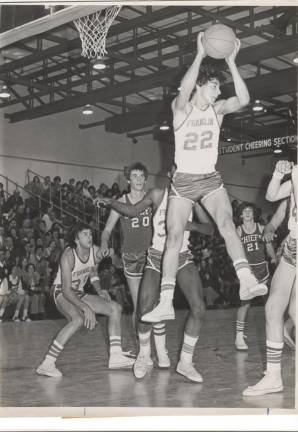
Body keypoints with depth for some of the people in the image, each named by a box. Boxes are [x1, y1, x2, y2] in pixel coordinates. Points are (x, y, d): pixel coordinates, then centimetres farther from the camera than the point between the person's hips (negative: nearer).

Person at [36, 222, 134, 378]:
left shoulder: (95, 251, -6)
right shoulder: (68, 255, -26)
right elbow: (66, 290, -29)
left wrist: (99, 290, -3)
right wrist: (86, 308, -37)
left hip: (79, 293, 8)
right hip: (62, 294, -8)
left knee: (115, 308, -1)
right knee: (78, 319, -36)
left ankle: (115, 356, -1)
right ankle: (46, 364, -34)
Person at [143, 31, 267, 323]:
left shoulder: (217, 109, 2)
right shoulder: (181, 108, -8)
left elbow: (243, 100, -16)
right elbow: (184, 91, -32)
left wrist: (231, 62, -20)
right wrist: (200, 55, -33)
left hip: (210, 179, 2)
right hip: (183, 181, -2)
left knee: (226, 222, -22)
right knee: (173, 237, -5)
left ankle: (246, 282, -33)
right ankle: (166, 302, -4)